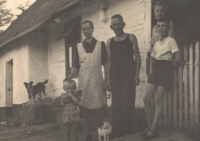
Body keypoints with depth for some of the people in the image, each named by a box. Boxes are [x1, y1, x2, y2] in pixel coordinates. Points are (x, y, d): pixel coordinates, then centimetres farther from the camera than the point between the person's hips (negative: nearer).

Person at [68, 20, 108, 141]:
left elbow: (105, 63, 4)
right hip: (84, 82, 2)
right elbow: (76, 66, 10)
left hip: (97, 82, -2)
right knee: (85, 109, 4)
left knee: (99, 109, -3)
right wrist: (69, 78, -3)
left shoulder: (101, 45, 6)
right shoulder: (79, 47, 10)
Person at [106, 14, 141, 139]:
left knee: (127, 100, -10)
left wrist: (137, 74, -7)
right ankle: (117, 130, 5)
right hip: (115, 73, 3)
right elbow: (109, 60, 15)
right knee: (116, 101, 0)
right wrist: (108, 78, 9)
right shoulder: (110, 42, 15)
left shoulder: (131, 38, 5)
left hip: (129, 71, -3)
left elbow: (137, 56, 3)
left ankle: (128, 128, -2)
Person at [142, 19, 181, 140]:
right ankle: (150, 127, 6)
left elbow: (177, 59, -11)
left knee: (159, 100, -10)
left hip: (165, 70, -7)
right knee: (147, 99, -2)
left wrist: (169, 68, -1)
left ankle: (154, 130, -10)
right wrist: (155, 66, 10)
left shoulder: (171, 40, -4)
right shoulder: (156, 43, 18)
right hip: (155, 70, 7)